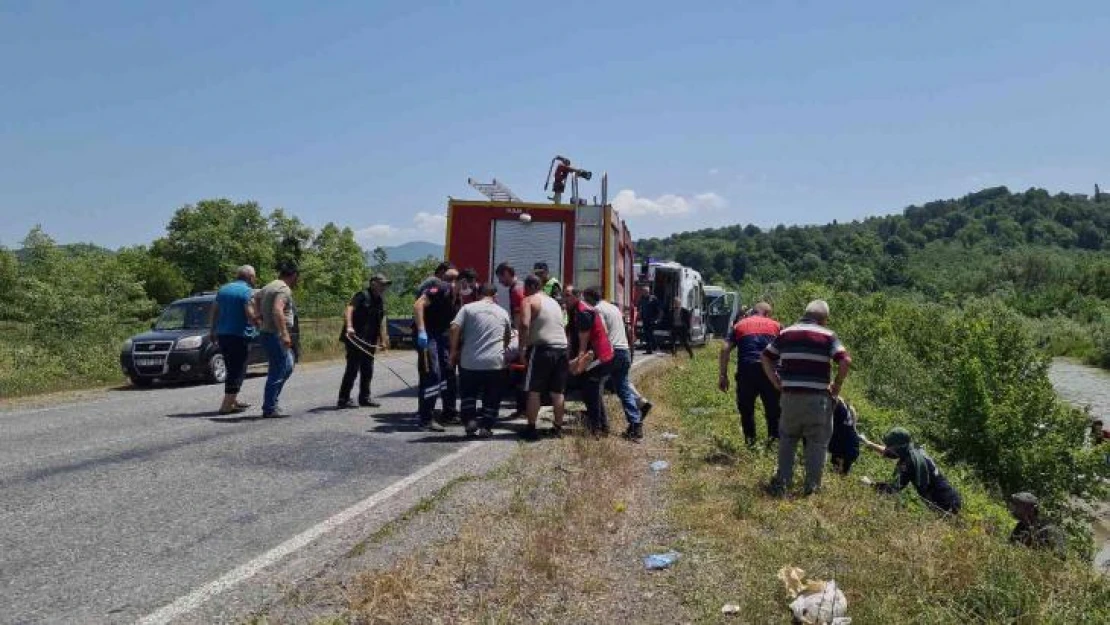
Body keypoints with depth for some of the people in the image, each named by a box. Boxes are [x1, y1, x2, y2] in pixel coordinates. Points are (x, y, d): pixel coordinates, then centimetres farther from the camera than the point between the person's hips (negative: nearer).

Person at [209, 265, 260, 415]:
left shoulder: (223, 289, 13)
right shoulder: (248, 291, -10)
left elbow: (214, 311, 19)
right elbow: (251, 316, -19)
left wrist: (213, 331, 28)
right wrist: (259, 323, 0)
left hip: (222, 334, 8)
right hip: (239, 335, -8)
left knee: (232, 369, 19)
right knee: (237, 370, -3)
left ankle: (232, 400, 25)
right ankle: (227, 405, -6)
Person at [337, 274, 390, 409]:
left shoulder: (380, 300, 15)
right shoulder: (362, 296, -10)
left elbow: (381, 321, 22)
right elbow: (348, 309, -24)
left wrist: (382, 340, 20)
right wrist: (349, 326, -39)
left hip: (369, 342, 8)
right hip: (355, 339, -8)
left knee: (368, 370, 12)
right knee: (353, 369, -7)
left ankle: (364, 398, 23)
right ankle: (343, 399, 0)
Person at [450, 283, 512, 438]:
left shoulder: (468, 308, 3)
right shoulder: (503, 312, 11)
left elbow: (455, 328, -8)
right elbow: (508, 337, 22)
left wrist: (454, 351, 0)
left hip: (470, 361, -1)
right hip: (495, 362, 1)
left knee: (468, 392, 18)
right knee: (491, 397, 12)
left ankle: (470, 420, 5)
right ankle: (486, 428, 10)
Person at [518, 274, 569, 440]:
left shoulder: (529, 301, 0)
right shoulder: (554, 302, 22)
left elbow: (525, 325, -14)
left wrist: (522, 348, -10)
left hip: (542, 348, -6)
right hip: (561, 348, 6)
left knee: (534, 390, 0)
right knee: (557, 392, 11)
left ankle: (531, 428, 0)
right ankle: (558, 427, 16)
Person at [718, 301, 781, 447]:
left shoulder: (739, 325, 19)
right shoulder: (775, 325, 18)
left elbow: (725, 349, 8)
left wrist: (722, 376, 7)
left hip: (746, 370, 1)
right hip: (769, 370, 0)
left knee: (746, 407, 14)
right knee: (773, 407, 14)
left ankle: (750, 438, 15)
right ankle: (774, 436, 9)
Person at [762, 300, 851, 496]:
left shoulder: (785, 333, 9)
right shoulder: (827, 336, -3)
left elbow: (765, 358, 11)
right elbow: (845, 361, -13)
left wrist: (776, 383, 12)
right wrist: (837, 386, -1)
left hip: (790, 396, 3)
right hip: (817, 398, -3)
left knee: (787, 439, 18)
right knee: (817, 442, 11)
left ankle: (782, 482, 18)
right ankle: (812, 485, 14)